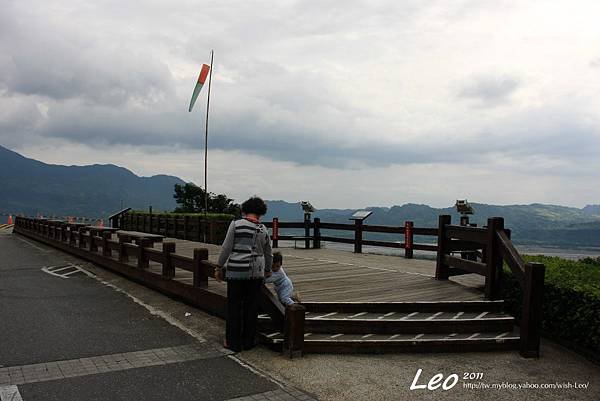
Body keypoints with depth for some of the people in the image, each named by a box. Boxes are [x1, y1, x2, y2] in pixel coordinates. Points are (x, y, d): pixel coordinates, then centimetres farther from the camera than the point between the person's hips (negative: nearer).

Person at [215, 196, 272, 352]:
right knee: (251, 306, 12)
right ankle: (249, 341, 20)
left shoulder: (236, 225, -6)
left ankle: (233, 342, 14)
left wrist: (220, 267, 6)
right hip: (256, 272, 3)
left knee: (234, 306, 7)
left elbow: (226, 249, -6)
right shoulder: (263, 230, 6)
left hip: (236, 271, -3)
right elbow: (268, 255, 16)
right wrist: (267, 270, 33)